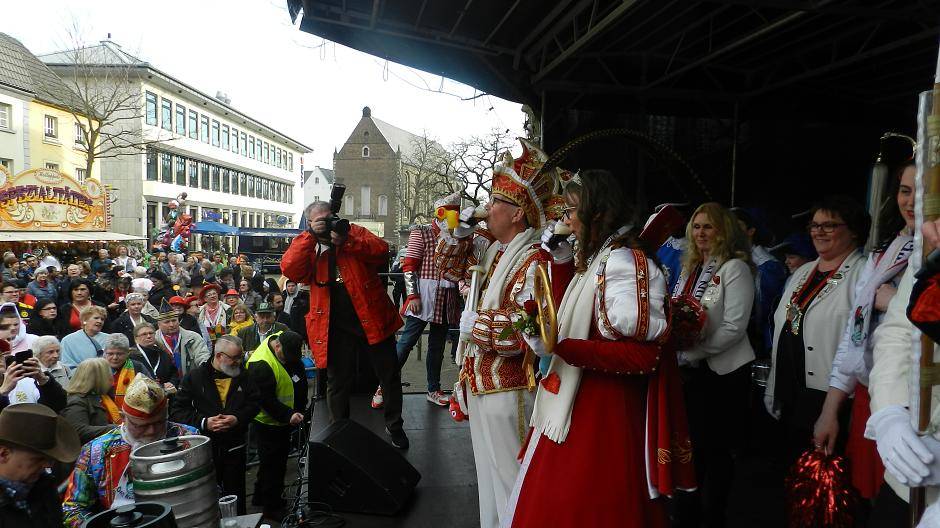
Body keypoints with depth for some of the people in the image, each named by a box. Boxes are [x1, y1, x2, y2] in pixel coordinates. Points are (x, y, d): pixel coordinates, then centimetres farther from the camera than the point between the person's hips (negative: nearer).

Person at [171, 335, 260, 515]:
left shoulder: (243, 375, 2)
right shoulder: (195, 377, -6)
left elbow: (254, 402, 4)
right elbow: (177, 410, -7)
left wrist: (238, 418, -14)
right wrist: (204, 422, -20)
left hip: (235, 446, 2)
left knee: (235, 493, 13)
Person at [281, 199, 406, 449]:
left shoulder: (354, 231, 3)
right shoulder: (305, 245, 4)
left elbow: (381, 250, -14)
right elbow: (289, 269, -16)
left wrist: (346, 241, -23)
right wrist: (311, 236, -19)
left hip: (371, 318, 0)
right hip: (336, 326, 0)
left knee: (390, 375, 10)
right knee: (338, 382, 11)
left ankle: (394, 426, 30)